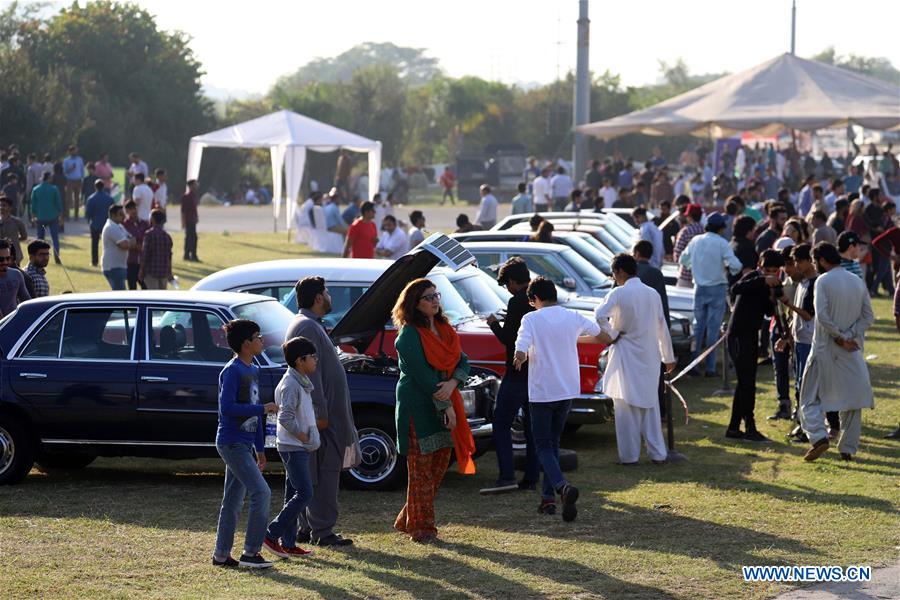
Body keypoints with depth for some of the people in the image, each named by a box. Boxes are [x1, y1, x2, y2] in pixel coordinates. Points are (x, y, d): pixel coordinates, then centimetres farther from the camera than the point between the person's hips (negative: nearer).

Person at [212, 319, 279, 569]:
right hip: (232, 443, -9)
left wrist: (260, 449, 20)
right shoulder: (232, 371, -14)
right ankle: (251, 553, -9)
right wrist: (263, 409, -21)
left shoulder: (253, 370, 14)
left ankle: (221, 555, 16)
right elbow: (227, 408, -23)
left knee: (233, 501, 11)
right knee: (261, 492, -13)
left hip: (244, 444, 9)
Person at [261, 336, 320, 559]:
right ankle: (271, 535, -11)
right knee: (304, 493, -13)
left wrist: (309, 437, 12)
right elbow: (285, 417, -25)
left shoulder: (300, 382, 14)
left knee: (294, 494, 11)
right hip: (293, 447, -10)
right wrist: (302, 436, -17)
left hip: (299, 448, 10)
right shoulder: (291, 384, -17)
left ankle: (288, 543, 14)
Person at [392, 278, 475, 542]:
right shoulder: (409, 335, -11)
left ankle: (407, 520, 20)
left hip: (444, 404, 8)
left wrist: (452, 384, -15)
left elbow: (462, 362, 6)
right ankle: (420, 528, 4)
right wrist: (445, 406, -15)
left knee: (440, 465, 9)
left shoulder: (444, 329, 12)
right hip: (418, 408, -8)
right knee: (422, 469, -3)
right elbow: (422, 374, -15)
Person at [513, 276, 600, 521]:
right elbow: (595, 330, 25)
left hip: (541, 391, -4)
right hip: (567, 390, 4)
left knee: (543, 445, 0)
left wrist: (520, 360, -1)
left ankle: (562, 486, -26)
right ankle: (548, 496, 16)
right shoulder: (573, 318, 3)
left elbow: (520, 352, -24)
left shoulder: (531, 319, -11)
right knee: (553, 443, 17)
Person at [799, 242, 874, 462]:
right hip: (853, 351, 5)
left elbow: (822, 316, -19)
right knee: (852, 401, 11)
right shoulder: (858, 282, 7)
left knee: (810, 398, 4)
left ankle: (818, 436, -15)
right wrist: (850, 336, -6)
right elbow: (868, 317, 2)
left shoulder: (823, 281, -9)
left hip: (825, 348, -4)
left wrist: (839, 337, -10)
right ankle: (848, 449, 11)